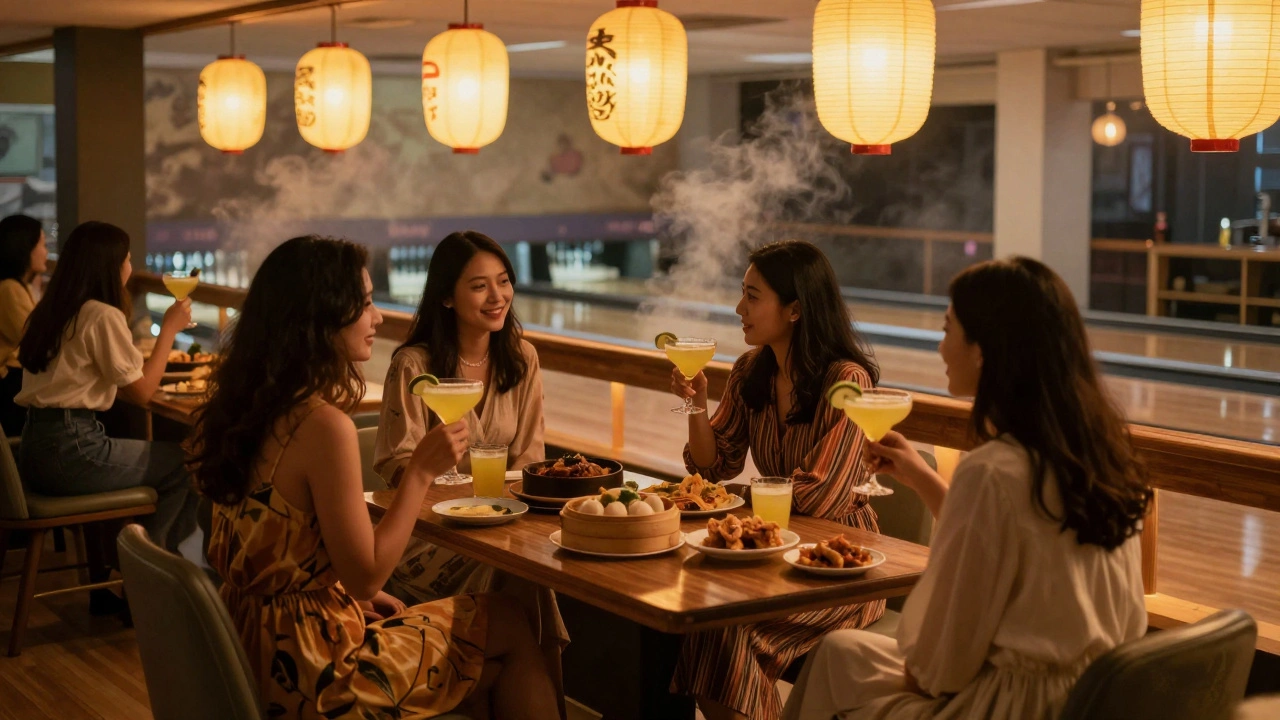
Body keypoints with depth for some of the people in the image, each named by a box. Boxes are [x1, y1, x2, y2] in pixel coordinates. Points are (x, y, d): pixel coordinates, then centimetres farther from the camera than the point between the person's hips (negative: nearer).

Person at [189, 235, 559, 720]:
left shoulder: (243, 406, 3)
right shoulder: (324, 426, -24)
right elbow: (365, 576, -19)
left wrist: (359, 594, 12)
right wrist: (421, 471, -14)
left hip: (258, 648, 9)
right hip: (309, 665, -8)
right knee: (509, 629, 10)